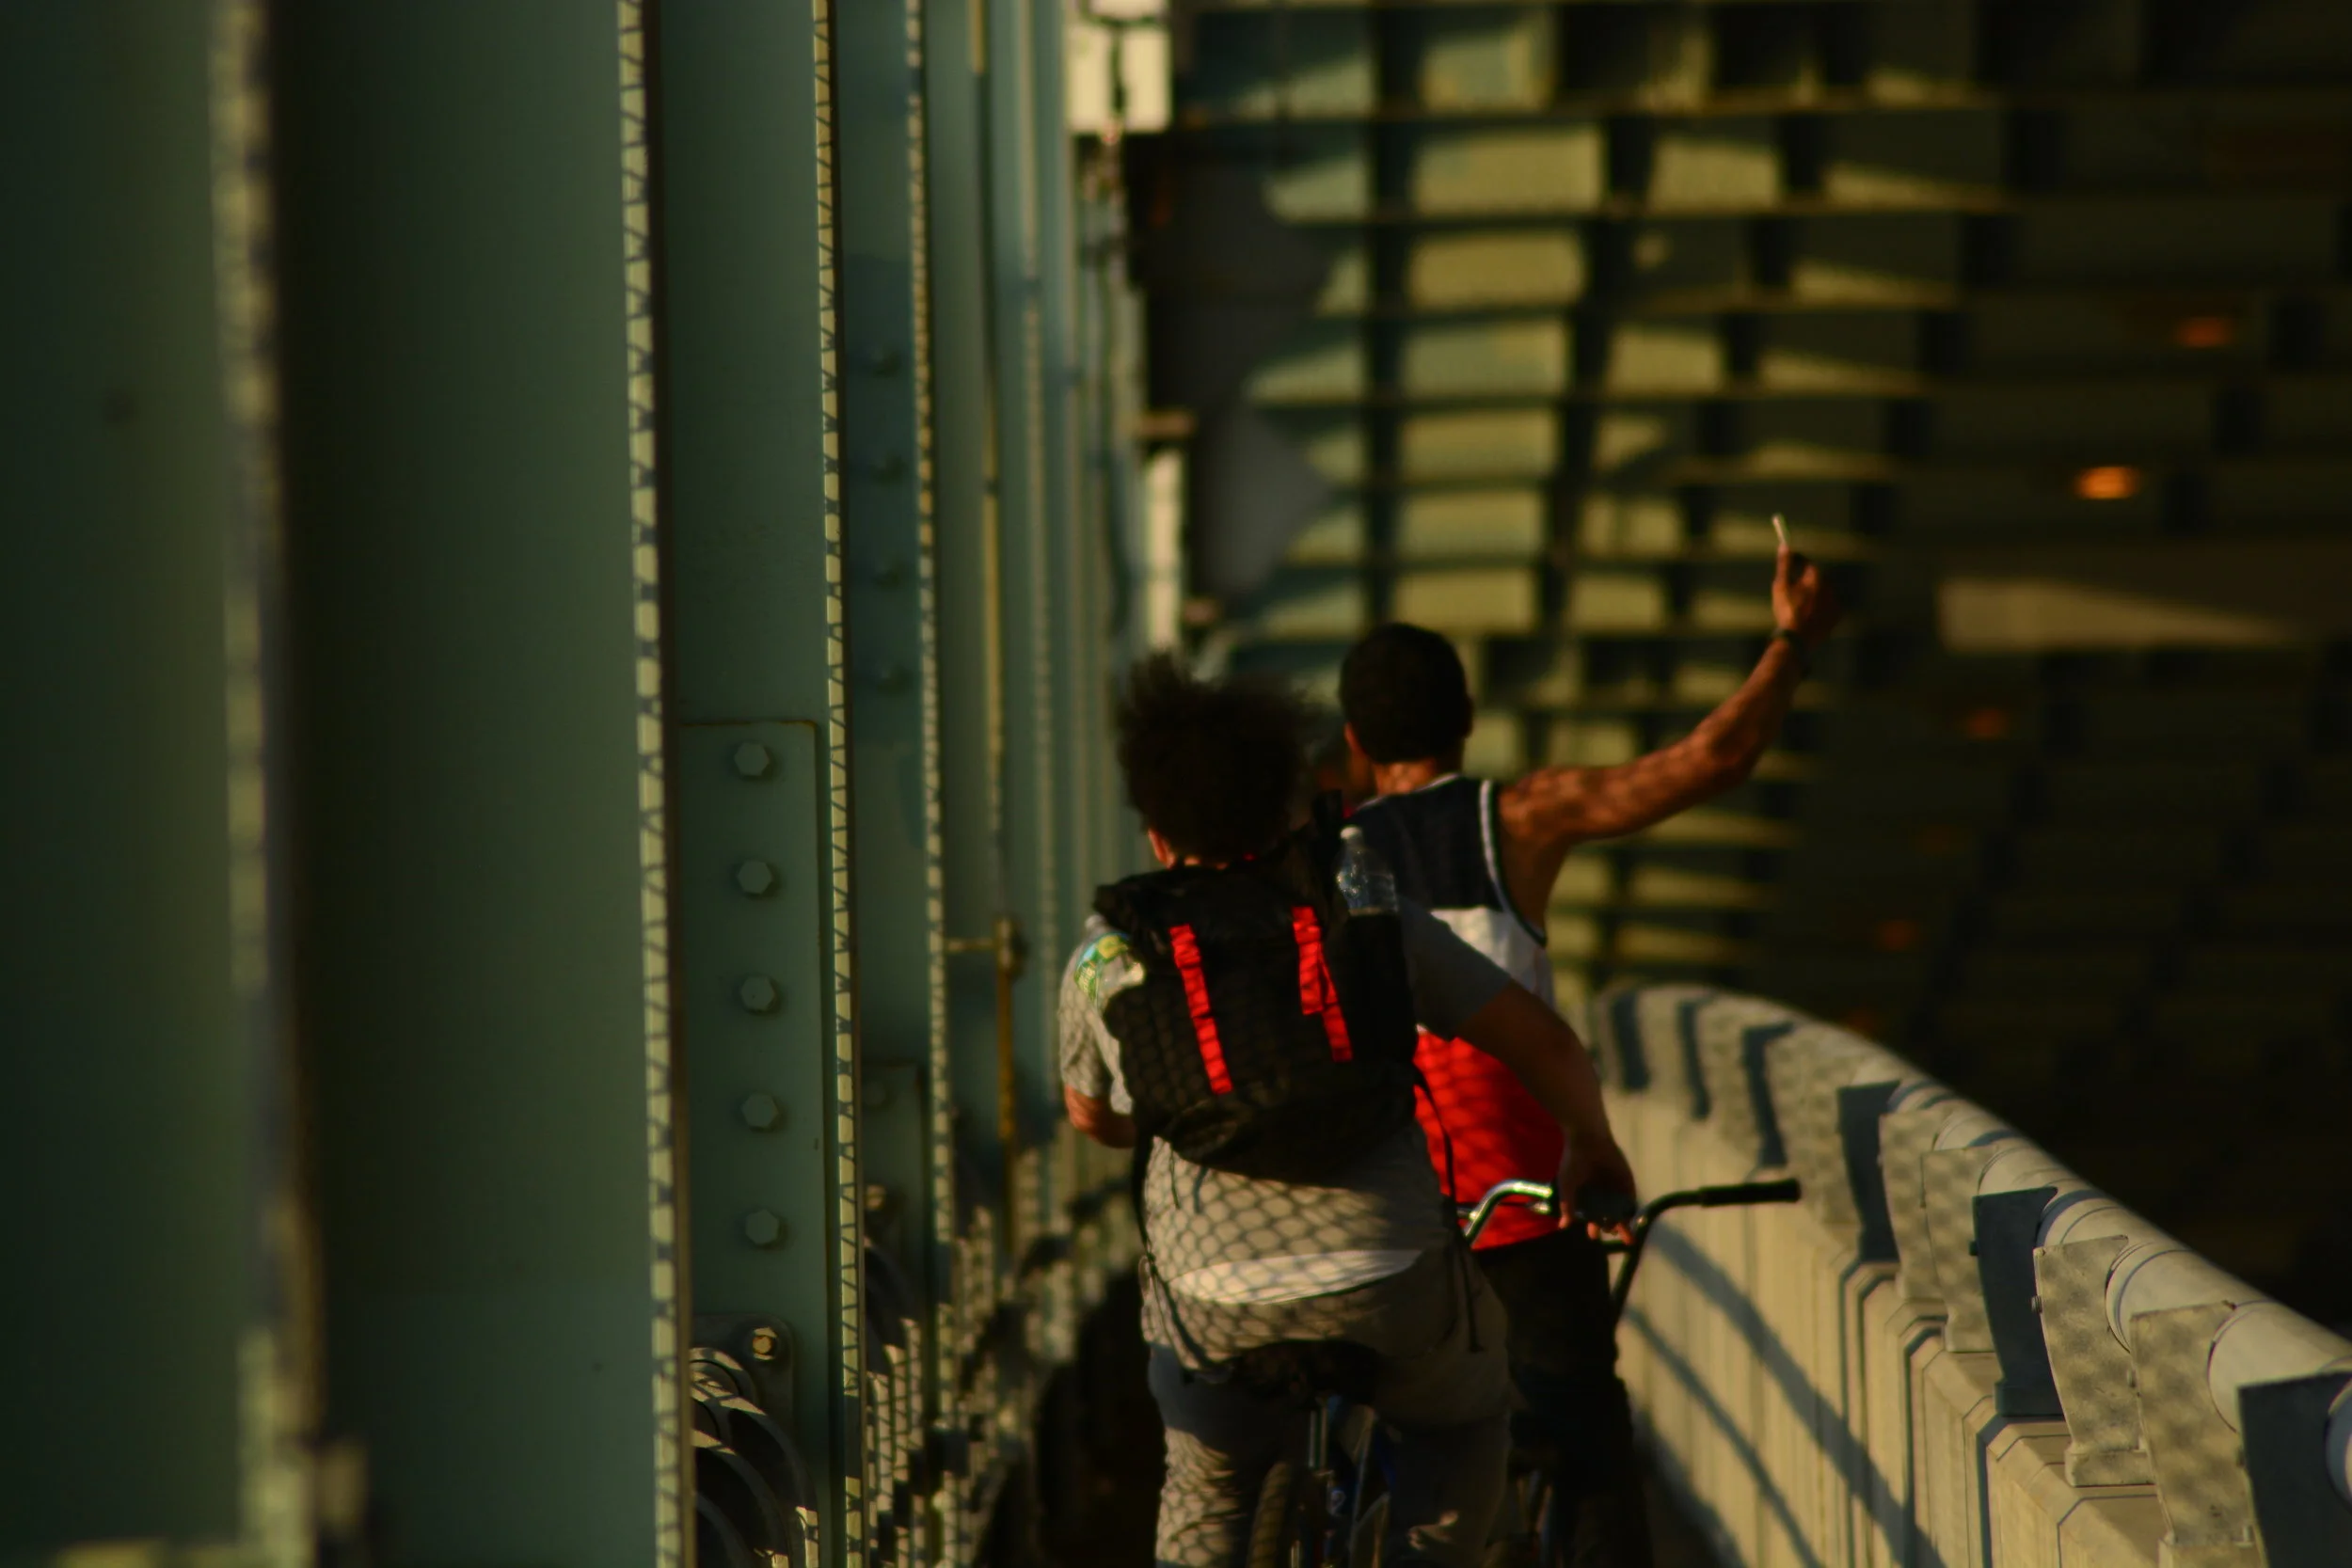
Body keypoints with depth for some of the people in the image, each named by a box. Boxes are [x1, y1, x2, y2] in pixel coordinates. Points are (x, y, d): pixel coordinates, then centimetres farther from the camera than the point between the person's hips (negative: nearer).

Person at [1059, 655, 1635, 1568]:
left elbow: (1091, 1116, 29)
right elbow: (1545, 1046, 13)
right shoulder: (1368, 908, 12)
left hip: (1216, 1294, 0)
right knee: (1462, 1426, 31)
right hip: (1393, 1277, 0)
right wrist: (1590, 1145, 33)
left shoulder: (1106, 953, 12)